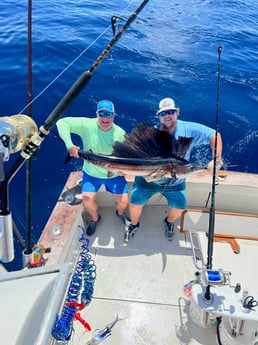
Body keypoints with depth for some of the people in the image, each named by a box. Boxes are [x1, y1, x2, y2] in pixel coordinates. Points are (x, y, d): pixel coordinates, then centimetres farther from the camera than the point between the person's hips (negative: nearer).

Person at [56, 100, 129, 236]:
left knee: (123, 202, -2)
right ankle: (95, 218, 22)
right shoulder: (87, 125, -21)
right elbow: (62, 122, -23)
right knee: (87, 200, -15)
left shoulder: (120, 133, -16)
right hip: (91, 173, -1)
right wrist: (69, 145, -33)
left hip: (114, 175, 1)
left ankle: (120, 213, 38)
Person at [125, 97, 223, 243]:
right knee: (135, 202, -5)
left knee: (180, 206, -2)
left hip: (175, 182, 1)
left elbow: (215, 136, -12)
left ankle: (169, 222, 36)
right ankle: (134, 224, 30)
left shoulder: (189, 129, -16)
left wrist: (217, 160, -20)